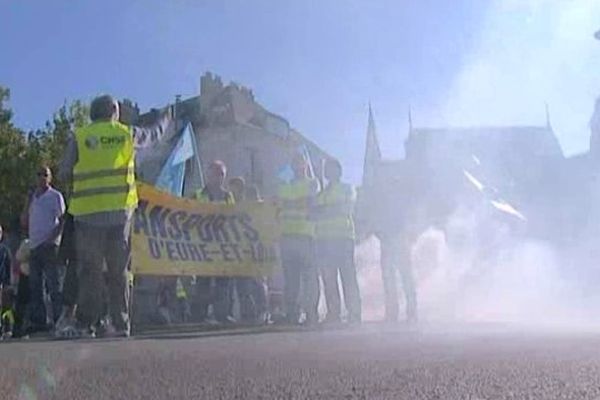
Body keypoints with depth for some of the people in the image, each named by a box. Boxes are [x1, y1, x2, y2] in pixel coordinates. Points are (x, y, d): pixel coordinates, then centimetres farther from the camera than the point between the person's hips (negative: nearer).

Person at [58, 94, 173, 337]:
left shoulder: (78, 138, 2)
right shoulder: (127, 133, 7)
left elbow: (65, 174, 5)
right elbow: (153, 135, 26)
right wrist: (165, 120, 46)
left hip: (88, 213, -1)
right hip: (121, 211, 1)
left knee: (90, 271, 4)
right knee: (119, 271, 8)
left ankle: (86, 324, 0)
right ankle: (121, 324, 6)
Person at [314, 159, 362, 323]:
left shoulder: (347, 188, 14)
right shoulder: (320, 193, 25)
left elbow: (346, 208, 1)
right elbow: (315, 214, 18)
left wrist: (324, 210, -1)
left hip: (342, 237, -4)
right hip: (323, 239, 4)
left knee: (348, 277, -10)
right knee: (328, 279, -3)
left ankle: (354, 315, -10)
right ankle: (333, 314, -2)